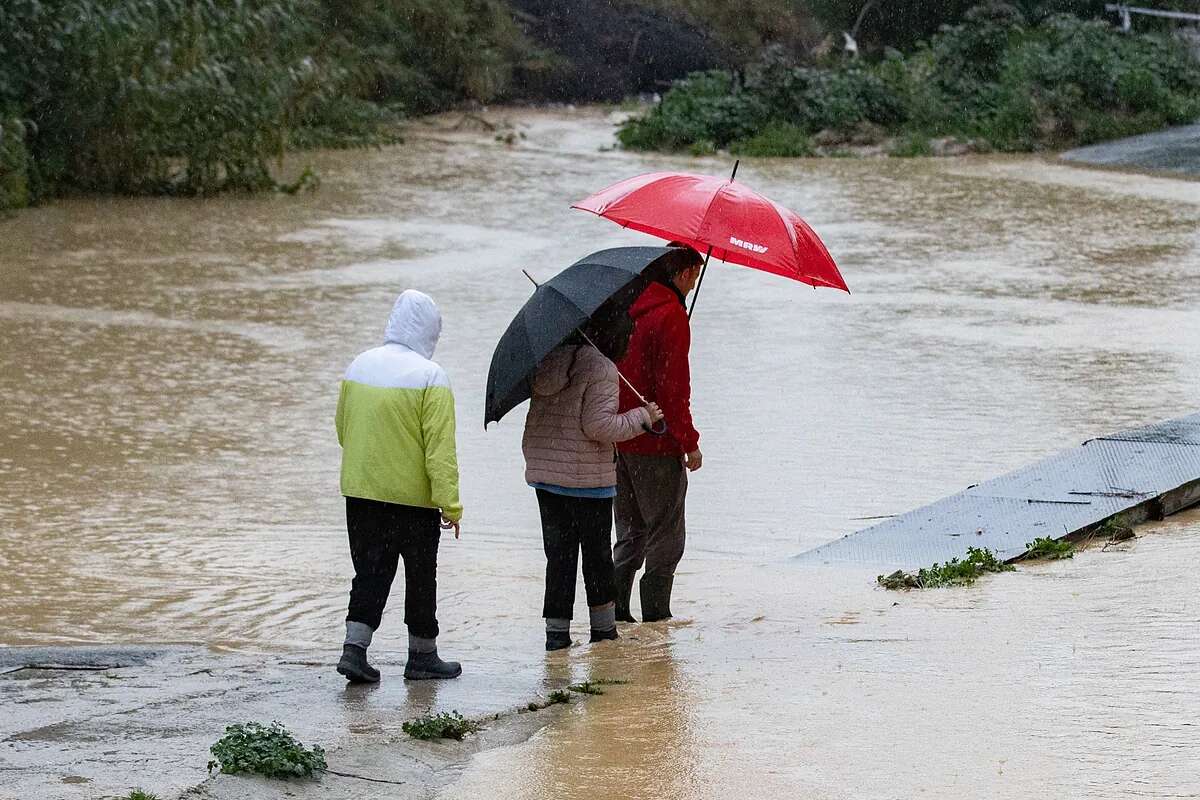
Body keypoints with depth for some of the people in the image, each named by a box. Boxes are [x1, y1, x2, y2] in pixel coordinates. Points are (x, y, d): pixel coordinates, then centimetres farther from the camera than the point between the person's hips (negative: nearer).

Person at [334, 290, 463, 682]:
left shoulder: (359, 367, 4)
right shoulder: (430, 377, -14)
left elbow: (342, 430, 14)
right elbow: (440, 448, -17)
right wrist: (450, 505, -15)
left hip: (360, 489, 5)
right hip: (413, 496, -5)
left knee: (370, 572, 10)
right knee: (421, 576, 10)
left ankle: (355, 647, -4)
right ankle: (422, 656, 18)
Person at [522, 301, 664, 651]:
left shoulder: (549, 358, 7)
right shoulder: (602, 369, -16)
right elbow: (598, 426, -19)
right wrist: (643, 417, -10)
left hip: (542, 471, 6)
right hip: (587, 478, -6)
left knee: (558, 552, 10)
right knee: (597, 551, 9)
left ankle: (556, 629, 7)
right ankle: (603, 625, 19)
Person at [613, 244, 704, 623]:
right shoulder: (671, 315, -15)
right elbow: (673, 386, -19)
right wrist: (689, 442, -12)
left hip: (619, 442, 8)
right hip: (656, 448, -8)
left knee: (630, 531, 16)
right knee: (665, 535, 2)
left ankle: (614, 609, 12)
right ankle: (655, 613, 1)